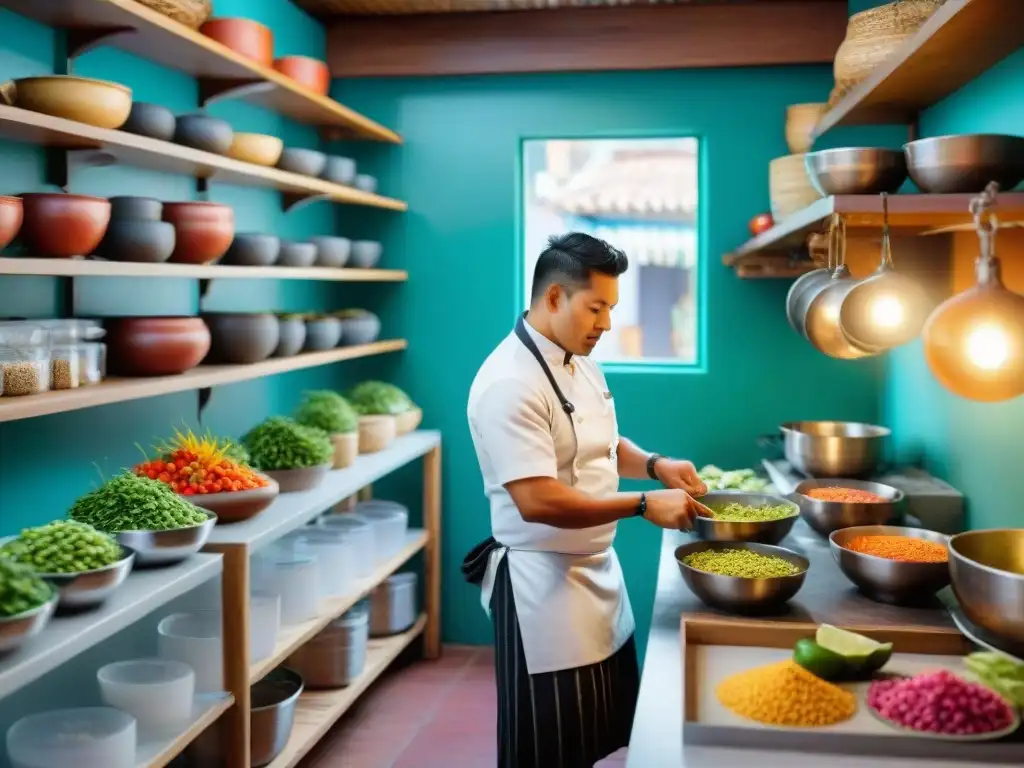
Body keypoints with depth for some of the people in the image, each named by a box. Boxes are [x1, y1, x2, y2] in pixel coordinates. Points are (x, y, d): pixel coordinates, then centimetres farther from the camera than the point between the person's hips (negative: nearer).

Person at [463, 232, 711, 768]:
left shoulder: (580, 364, 7)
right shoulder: (511, 382, -23)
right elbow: (537, 501, -29)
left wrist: (654, 465, 0)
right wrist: (644, 505, -25)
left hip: (597, 570, 9)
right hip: (543, 582, -9)